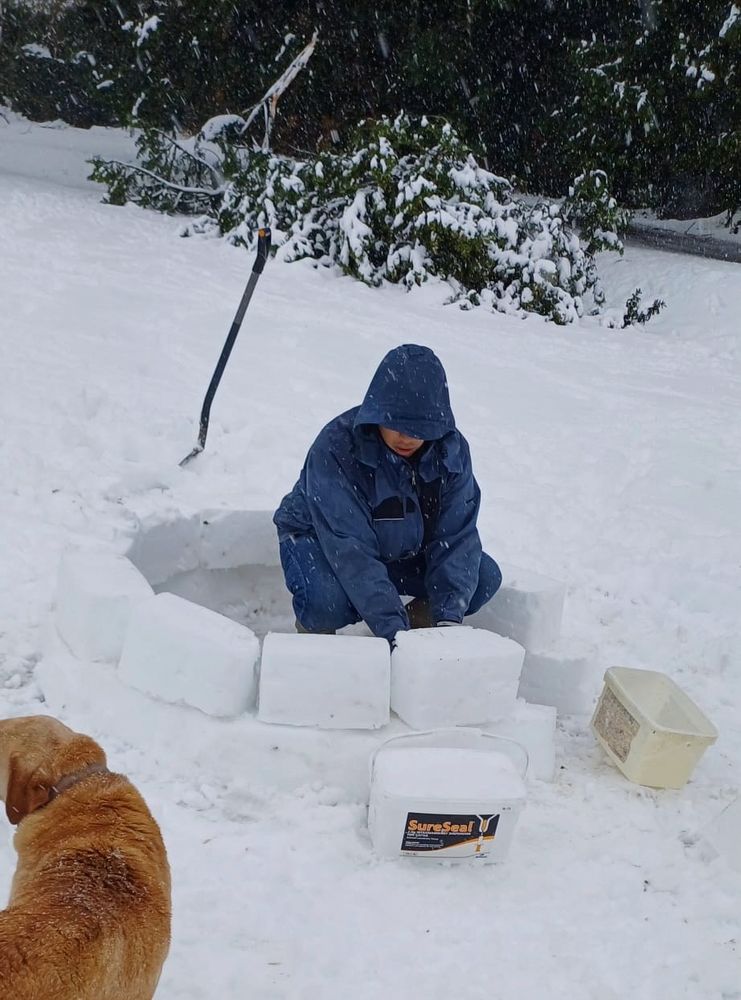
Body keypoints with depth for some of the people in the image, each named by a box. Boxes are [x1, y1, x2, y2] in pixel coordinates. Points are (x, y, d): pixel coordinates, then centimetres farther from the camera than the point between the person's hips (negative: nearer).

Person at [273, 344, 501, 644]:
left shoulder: (451, 449, -17)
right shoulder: (335, 448, -32)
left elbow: (457, 535, -17)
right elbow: (350, 551, -36)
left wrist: (449, 616, -30)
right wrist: (391, 626, -42)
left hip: (404, 549, 5)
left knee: (485, 577, -13)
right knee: (328, 602, -37)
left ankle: (415, 627, 11)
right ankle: (314, 629, 0)